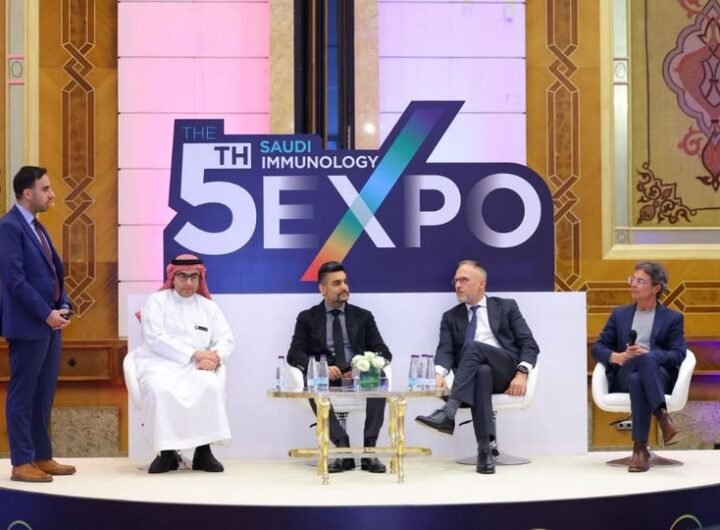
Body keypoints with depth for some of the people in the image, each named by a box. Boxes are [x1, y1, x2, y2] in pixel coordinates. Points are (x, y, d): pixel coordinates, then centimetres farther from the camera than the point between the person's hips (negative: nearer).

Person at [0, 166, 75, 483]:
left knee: (44, 394, 12)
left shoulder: (37, 227, 16)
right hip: (28, 325, -9)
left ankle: (42, 457, 19)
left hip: (49, 324, 9)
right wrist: (46, 314, -17)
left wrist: (63, 306, 3)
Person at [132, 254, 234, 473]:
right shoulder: (156, 301, 7)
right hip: (160, 364, -2)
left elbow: (227, 340, 11)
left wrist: (214, 358, -14)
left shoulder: (209, 307, 18)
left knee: (212, 385, -32)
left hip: (196, 368, 2)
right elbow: (154, 339, -6)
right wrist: (194, 353, -14)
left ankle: (203, 451, -22)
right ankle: (167, 452, -23)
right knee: (160, 389, -37)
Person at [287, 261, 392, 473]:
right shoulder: (307, 318, 12)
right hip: (326, 378, -1)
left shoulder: (363, 316, 16)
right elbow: (294, 354, 1)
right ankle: (343, 447, -35)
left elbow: (384, 353, 9)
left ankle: (369, 450, -32)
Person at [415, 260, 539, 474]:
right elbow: (445, 351, 4)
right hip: (475, 372, 1)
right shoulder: (450, 317, 19)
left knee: (473, 347, -32)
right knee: (481, 372, -38)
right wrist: (440, 374, -19)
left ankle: (448, 413, -43)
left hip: (506, 371, -1)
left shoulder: (506, 307, 14)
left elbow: (529, 344, 6)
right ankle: (485, 449, -43)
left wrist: (521, 373, -12)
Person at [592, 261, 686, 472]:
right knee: (636, 380, -39)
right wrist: (615, 357, -12)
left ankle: (640, 448, -42)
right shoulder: (619, 314, 19)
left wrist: (647, 353, -19)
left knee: (642, 369, -40)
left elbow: (678, 355, -1)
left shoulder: (673, 318, 12)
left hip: (659, 375, -1)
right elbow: (598, 347, 13)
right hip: (623, 376, 1)